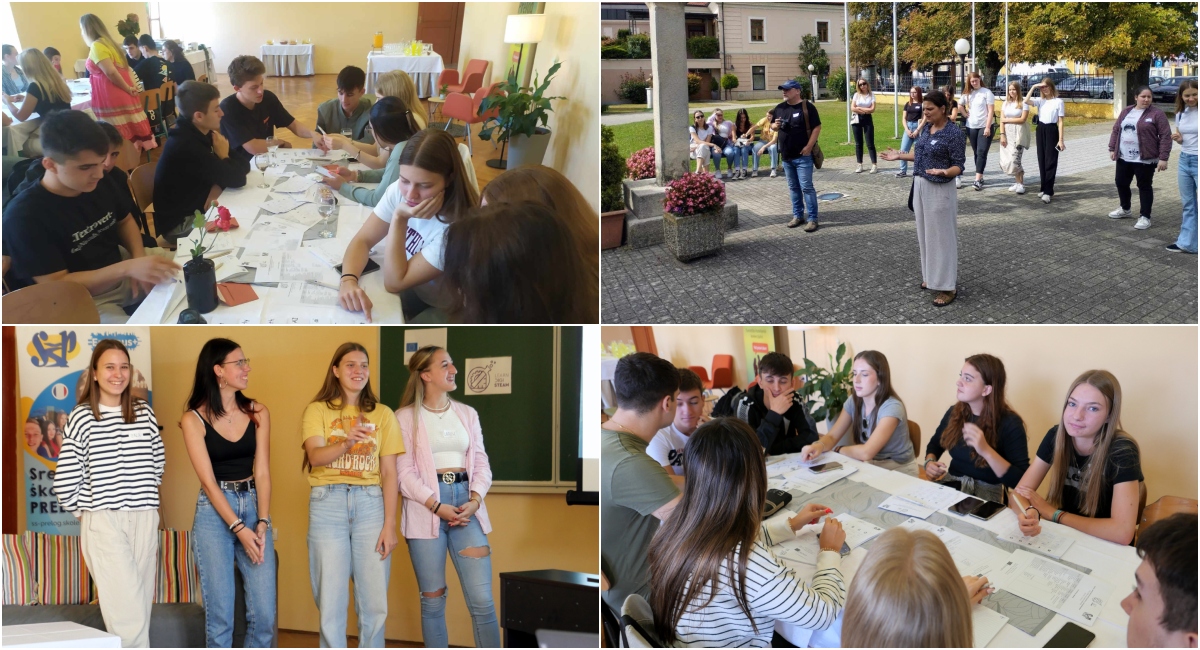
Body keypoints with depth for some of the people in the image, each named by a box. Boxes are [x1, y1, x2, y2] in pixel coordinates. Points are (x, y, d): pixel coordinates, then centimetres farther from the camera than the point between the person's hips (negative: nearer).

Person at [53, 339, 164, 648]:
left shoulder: (144, 413, 9)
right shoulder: (82, 417, -4)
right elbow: (66, 480, -4)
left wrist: (142, 497, 12)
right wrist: (85, 508, 6)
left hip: (145, 520, 4)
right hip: (104, 521, -4)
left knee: (139, 609, 8)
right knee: (129, 614, -11)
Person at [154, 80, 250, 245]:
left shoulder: (198, 134, 1)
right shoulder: (186, 146, -28)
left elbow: (243, 165, 0)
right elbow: (236, 178, -26)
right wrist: (224, 156, -8)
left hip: (195, 210, 8)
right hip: (180, 224, -8)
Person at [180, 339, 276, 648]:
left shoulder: (258, 413, 3)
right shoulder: (194, 419, -6)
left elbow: (262, 472, 0)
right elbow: (208, 482, -9)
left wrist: (261, 523, -11)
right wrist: (239, 529, -15)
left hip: (253, 506, 3)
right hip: (214, 512, -3)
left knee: (264, 612, -1)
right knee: (219, 613, 0)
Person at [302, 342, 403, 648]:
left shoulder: (383, 414, 8)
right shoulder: (318, 410, 4)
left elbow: (389, 473, 5)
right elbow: (315, 456, -13)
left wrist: (390, 525, -2)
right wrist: (347, 443, -33)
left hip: (370, 503, 1)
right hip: (328, 503, -1)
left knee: (374, 600, 2)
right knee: (331, 599, 2)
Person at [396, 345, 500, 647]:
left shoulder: (467, 413, 13)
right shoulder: (406, 417, 2)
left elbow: (481, 463, 10)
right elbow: (405, 472, -5)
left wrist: (474, 501, -8)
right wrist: (438, 506, -15)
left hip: (466, 505, 3)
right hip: (426, 509, -2)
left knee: (482, 599, -3)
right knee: (433, 599, 3)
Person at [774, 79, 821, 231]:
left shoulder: (807, 107, -9)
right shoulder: (780, 108, 10)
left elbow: (817, 127, -10)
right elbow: (774, 126, 20)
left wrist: (809, 147, -17)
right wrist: (775, 126, -4)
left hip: (802, 156, -6)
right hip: (786, 156, 6)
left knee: (806, 187, -7)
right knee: (793, 188, 13)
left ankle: (812, 219, -3)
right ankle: (797, 215, 23)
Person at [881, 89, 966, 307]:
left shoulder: (954, 133, -16)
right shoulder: (926, 128, 6)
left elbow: (958, 167, -17)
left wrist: (943, 172, -35)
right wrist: (899, 156, 12)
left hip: (940, 190, -8)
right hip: (920, 186, 8)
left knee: (941, 237, -3)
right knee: (925, 233, 16)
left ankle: (948, 287, 4)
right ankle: (931, 276, 30)